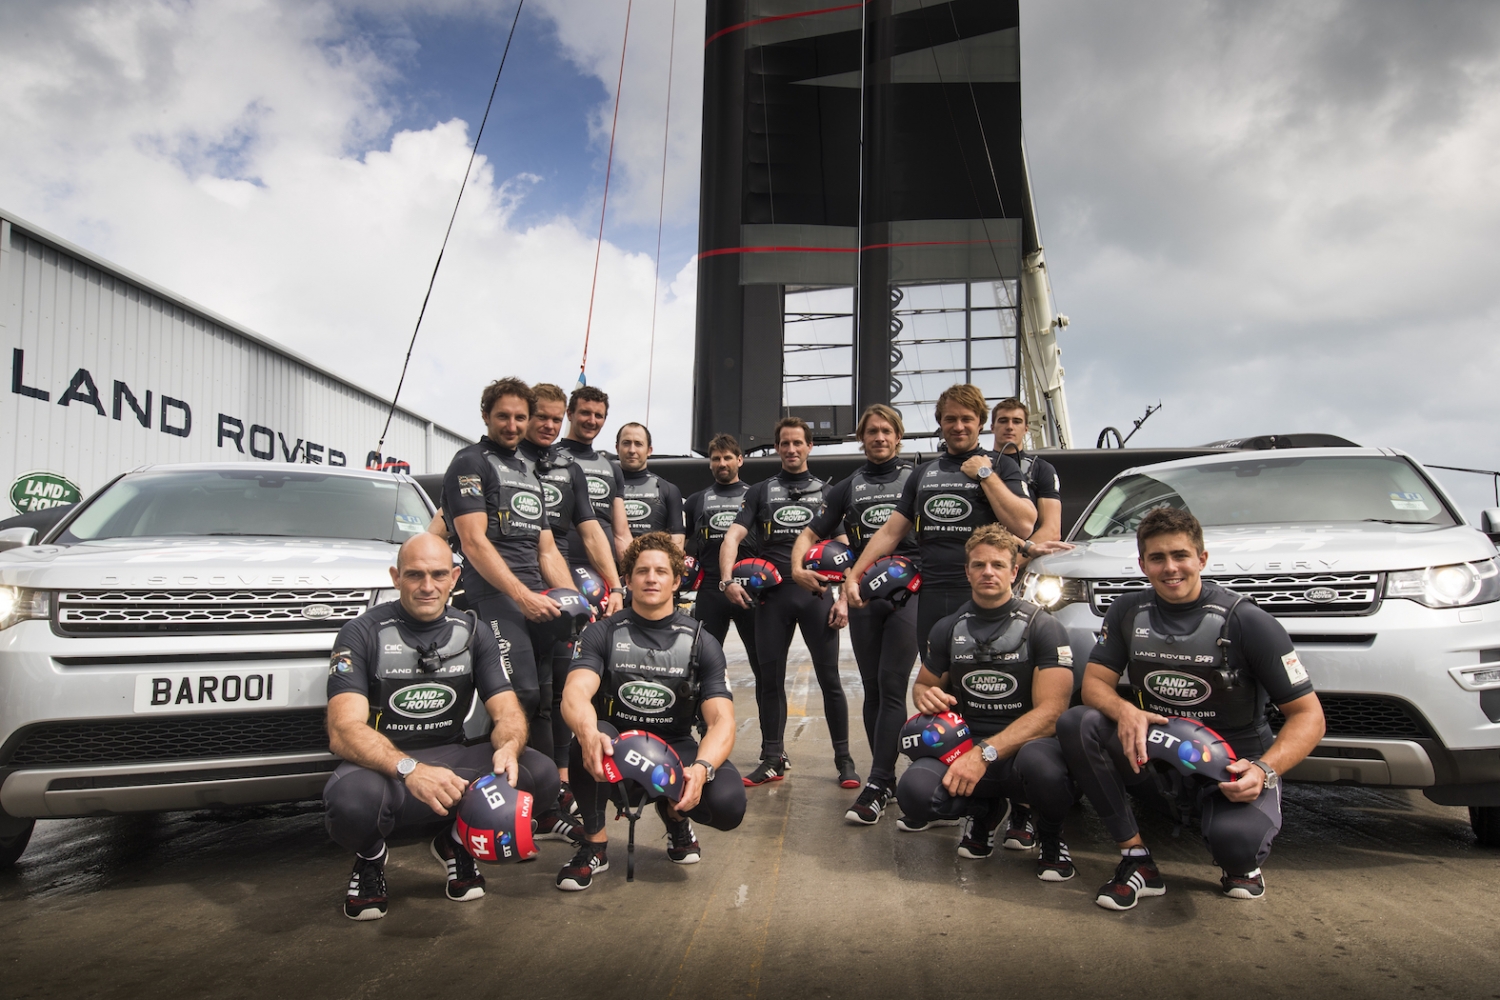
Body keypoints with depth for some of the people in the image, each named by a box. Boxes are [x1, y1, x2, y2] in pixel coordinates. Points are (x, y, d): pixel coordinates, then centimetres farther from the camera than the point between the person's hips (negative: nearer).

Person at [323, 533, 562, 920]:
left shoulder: (472, 632, 6)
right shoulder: (362, 633, -7)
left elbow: (507, 711, 0)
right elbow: (344, 731, -19)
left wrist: (508, 748, -27)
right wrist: (409, 770, -38)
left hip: (452, 759, 3)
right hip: (384, 766, -3)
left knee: (541, 774, -23)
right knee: (352, 798, -39)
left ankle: (457, 841, 7)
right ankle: (370, 855, 1)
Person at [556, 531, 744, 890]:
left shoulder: (701, 642, -2)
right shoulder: (602, 634, -2)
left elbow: (722, 721, -13)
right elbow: (574, 695, -21)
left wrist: (702, 768, -36)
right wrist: (589, 733, -47)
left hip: (675, 750, 1)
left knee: (728, 803, -29)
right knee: (589, 737, -36)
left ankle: (675, 813, 10)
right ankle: (594, 843, -8)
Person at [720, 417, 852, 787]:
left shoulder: (826, 492, 12)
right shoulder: (761, 491, 13)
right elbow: (732, 537, 1)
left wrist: (844, 598, -3)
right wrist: (728, 580, -15)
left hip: (816, 593, -1)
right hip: (772, 594, 1)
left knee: (829, 678, 0)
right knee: (769, 678, 4)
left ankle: (843, 758, 10)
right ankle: (773, 759, 15)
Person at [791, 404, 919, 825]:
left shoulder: (917, 479, 8)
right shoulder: (847, 488, 17)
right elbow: (810, 534, 15)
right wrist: (798, 567, -4)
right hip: (862, 593, 4)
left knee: (891, 686, -10)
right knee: (872, 688, 7)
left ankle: (877, 786, -12)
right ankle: (888, 779, 16)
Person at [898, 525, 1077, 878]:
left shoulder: (1043, 627, -6)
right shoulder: (948, 629, 7)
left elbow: (1049, 712, -14)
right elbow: (923, 684, 20)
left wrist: (986, 753, -26)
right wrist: (926, 695, -7)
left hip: (1025, 744, -3)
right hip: (965, 745, 3)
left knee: (1039, 764, -40)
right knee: (915, 793, -28)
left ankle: (1051, 835, -1)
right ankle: (986, 810, 10)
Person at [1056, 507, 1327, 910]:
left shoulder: (1246, 621, -12)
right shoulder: (1128, 613, 0)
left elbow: (1308, 715, -11)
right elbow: (1095, 683, -3)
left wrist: (1264, 770, -29)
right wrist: (1124, 711, -28)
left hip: (1234, 765, -3)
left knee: (1233, 837, -36)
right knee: (1075, 724, -23)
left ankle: (1243, 862, 6)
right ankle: (1137, 861, -13)